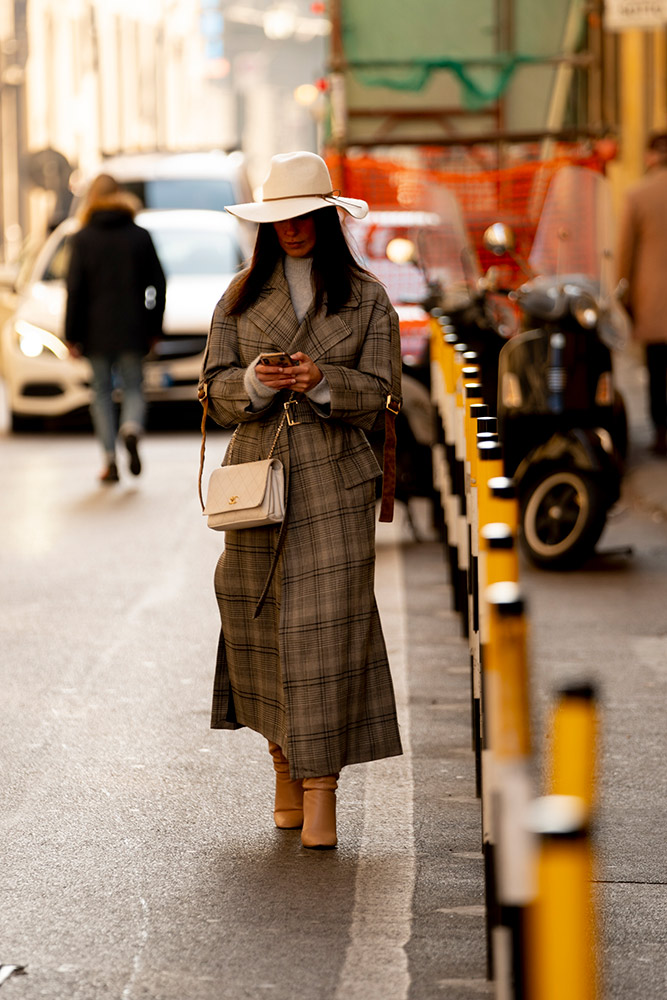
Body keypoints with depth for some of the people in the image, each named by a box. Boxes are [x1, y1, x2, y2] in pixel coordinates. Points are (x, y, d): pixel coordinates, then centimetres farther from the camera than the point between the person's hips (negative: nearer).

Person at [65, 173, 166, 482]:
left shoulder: (83, 239, -2)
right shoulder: (140, 236, 3)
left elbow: (74, 289, -5)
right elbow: (158, 284, 4)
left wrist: (72, 335, -2)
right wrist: (154, 327, 12)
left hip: (96, 329, -1)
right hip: (132, 330, 1)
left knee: (102, 392, 8)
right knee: (133, 387, 9)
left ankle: (110, 461, 2)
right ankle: (131, 428, -23)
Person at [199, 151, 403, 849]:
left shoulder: (365, 299, 6)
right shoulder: (242, 297, 11)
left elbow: (379, 391, 1)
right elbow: (216, 389, 7)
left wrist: (323, 382, -17)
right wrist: (256, 383, -14)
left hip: (334, 479, -2)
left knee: (327, 624, -9)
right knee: (261, 620, 3)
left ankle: (321, 787, -8)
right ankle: (284, 765, 19)